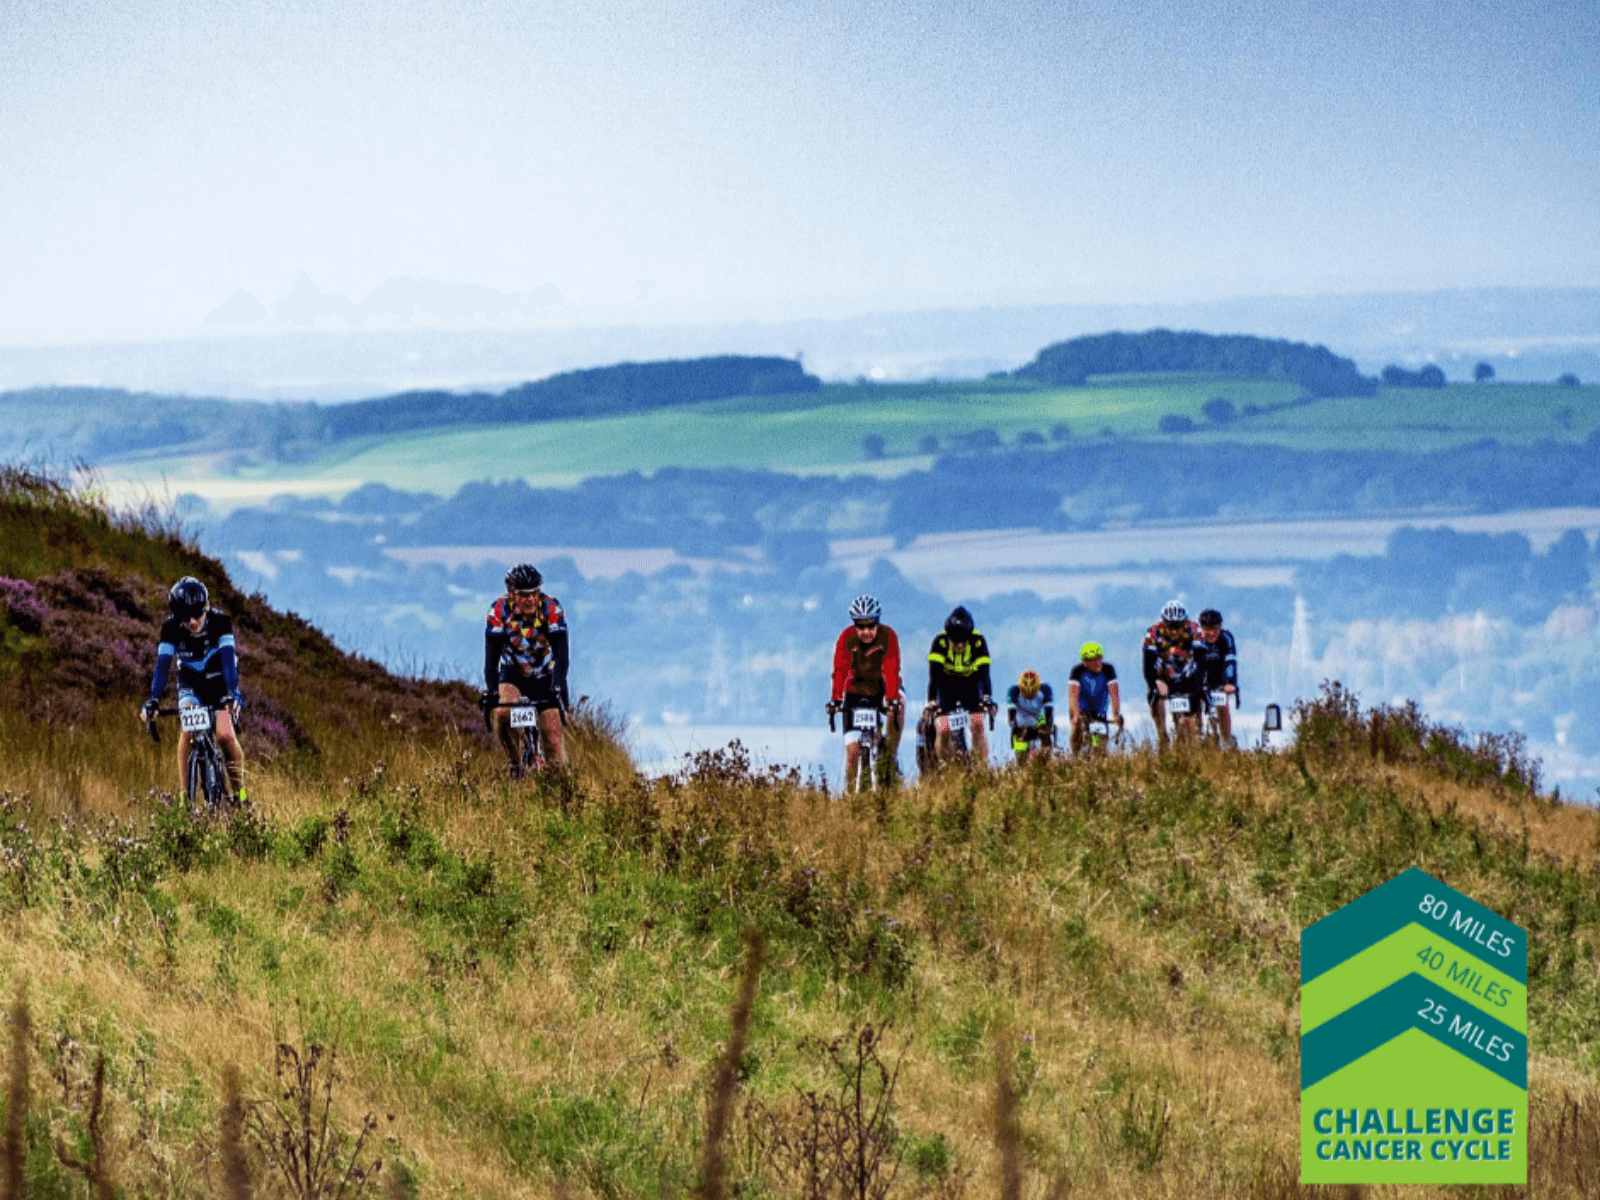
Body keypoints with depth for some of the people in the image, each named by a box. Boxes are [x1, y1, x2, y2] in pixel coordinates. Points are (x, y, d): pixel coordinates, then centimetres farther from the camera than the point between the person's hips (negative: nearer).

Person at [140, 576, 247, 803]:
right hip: (191, 685, 1)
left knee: (225, 735, -18)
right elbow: (163, 665, -27)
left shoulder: (220, 622, -27)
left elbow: (228, 659, -35)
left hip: (219, 682, -1)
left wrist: (232, 694, -49)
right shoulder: (171, 629, -23)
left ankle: (239, 790, 2)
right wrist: (153, 701, -39)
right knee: (187, 730, -23)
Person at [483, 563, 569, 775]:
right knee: (502, 714, -27)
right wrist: (489, 692, -37)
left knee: (551, 733, -12)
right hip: (513, 674, 0)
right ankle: (515, 764, -8)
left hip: (545, 676, 0)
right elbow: (491, 657, -24)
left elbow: (561, 654, -27)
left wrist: (558, 688, -41)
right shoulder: (499, 610, -22)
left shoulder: (551, 608, -23)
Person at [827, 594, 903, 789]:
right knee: (853, 751, -8)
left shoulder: (888, 636, -22)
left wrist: (892, 699, -46)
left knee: (897, 708, -36)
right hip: (856, 690, 1)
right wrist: (835, 699, -42)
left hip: (882, 687, -1)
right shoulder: (847, 638, -19)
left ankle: (889, 758, -20)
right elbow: (840, 671, -27)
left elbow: (891, 671, -32)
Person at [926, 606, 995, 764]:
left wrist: (987, 698, -47)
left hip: (970, 683, 0)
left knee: (977, 725, -19)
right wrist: (931, 702, -45)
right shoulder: (940, 642, -27)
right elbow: (934, 675, -33)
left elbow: (983, 672, -32)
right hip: (947, 684, 0)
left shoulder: (978, 642, -25)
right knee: (943, 731, -15)